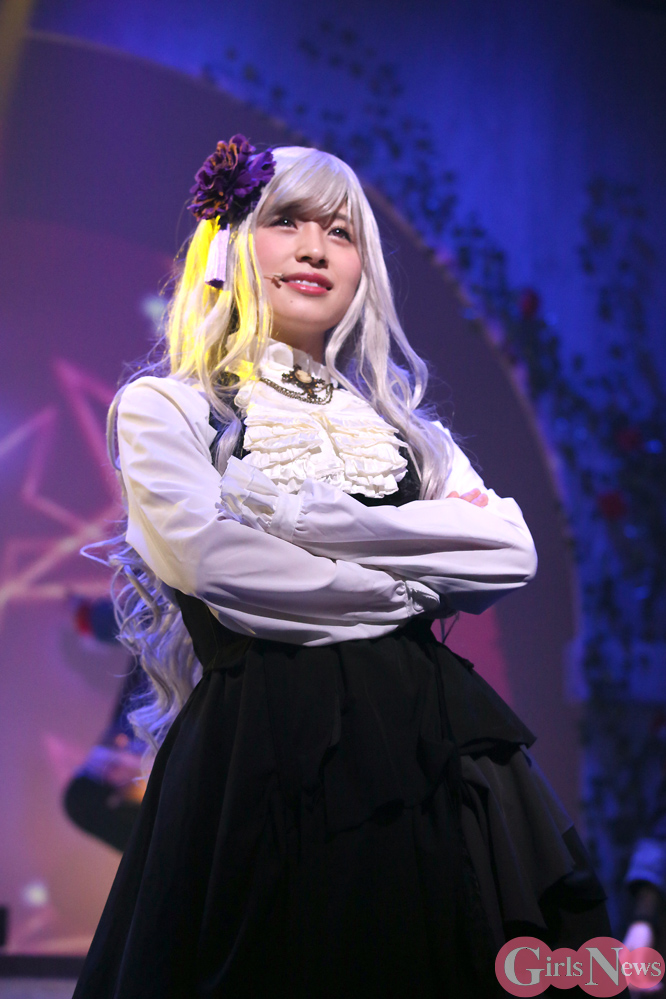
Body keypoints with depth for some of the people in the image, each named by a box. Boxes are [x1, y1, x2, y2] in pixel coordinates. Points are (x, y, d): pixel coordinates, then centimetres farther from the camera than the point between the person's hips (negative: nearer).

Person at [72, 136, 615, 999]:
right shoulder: (164, 406, 5)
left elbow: (515, 553, 2)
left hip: (433, 759, 4)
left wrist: (313, 518, -8)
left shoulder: (395, 419, 18)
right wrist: (408, 586, -2)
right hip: (263, 758, -4)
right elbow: (224, 572, -12)